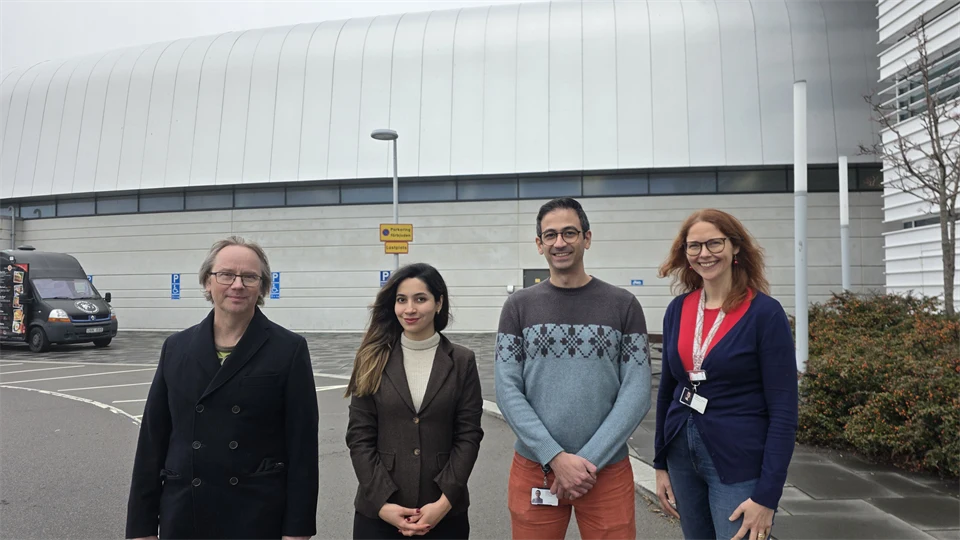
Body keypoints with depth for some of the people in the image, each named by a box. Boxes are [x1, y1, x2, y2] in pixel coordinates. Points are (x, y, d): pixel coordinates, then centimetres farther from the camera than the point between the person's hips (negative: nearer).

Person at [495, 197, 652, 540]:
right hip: (533, 469, 1)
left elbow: (637, 393, -5)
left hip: (608, 470, 0)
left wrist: (588, 460, -12)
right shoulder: (519, 306, 1)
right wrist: (556, 457, -13)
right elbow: (508, 391, -5)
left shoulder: (623, 305, 0)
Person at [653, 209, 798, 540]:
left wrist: (767, 494, -16)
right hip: (681, 455, 5)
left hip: (739, 464, -5)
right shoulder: (677, 310, 1)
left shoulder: (764, 313, -12)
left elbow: (783, 410, -13)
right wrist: (661, 463, 9)